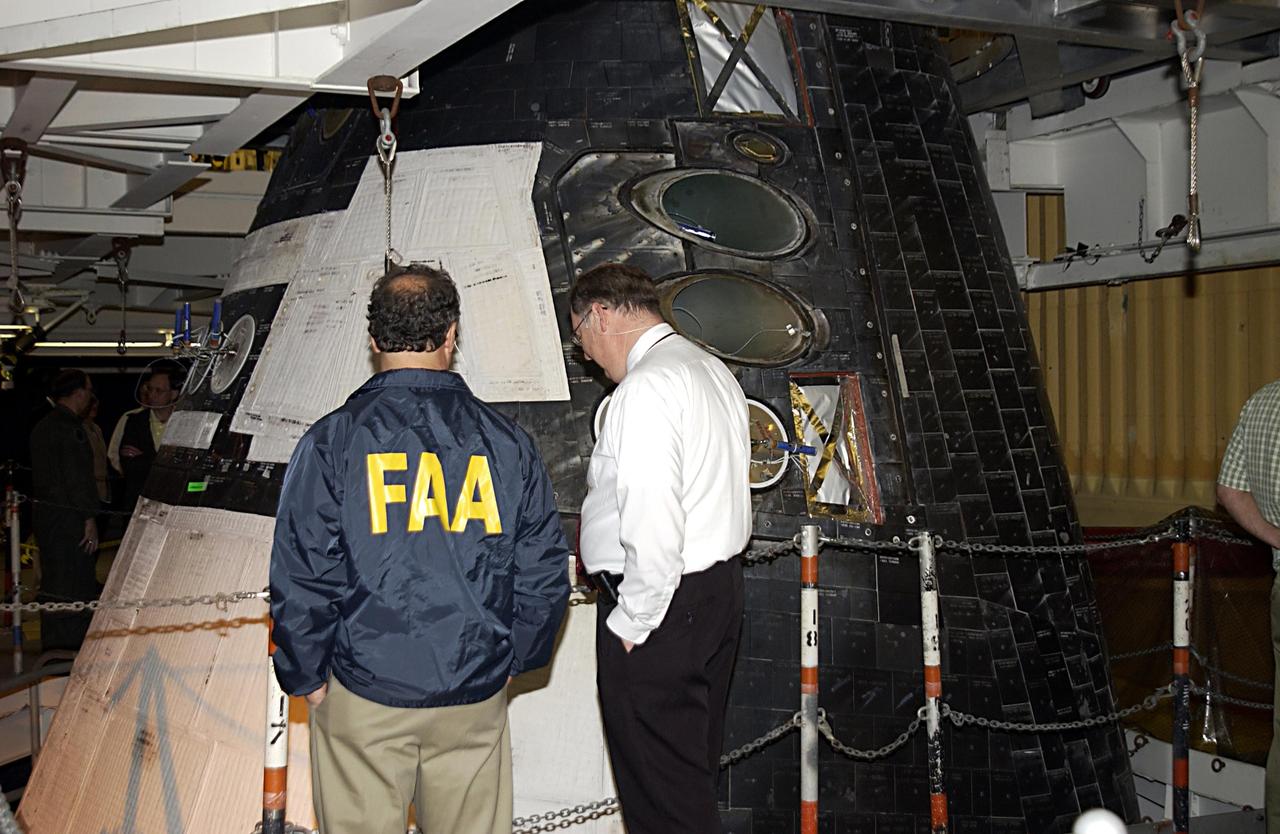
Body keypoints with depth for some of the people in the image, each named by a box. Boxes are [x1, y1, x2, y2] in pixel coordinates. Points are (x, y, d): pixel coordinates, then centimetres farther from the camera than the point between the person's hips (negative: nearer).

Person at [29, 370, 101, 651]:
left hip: (45, 514, 10)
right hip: (69, 519, -10)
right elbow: (79, 478, -19)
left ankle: (52, 648, 24)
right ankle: (73, 648, -4)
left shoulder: (41, 427, 15)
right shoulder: (71, 428, -16)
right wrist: (90, 519, -17)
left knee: (53, 583, 16)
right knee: (74, 588, -5)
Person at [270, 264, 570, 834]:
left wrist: (306, 677, 6)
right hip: (476, 700, 2)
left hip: (363, 700, -2)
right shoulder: (507, 443, 0)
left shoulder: (331, 443, -8)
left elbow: (301, 580, -8)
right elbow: (544, 573, 4)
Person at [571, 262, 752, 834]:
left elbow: (653, 524, -26)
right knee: (696, 767, 20)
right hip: (718, 589, 10)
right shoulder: (713, 370, 13)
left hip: (659, 598, -10)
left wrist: (631, 622, -16)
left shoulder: (646, 387, -19)